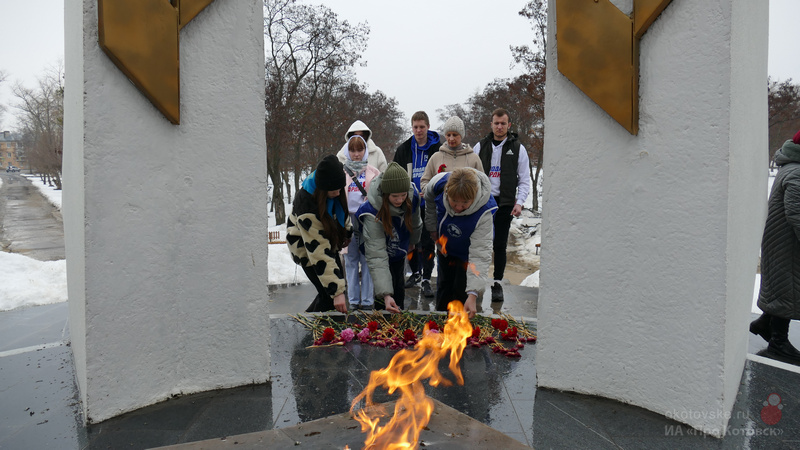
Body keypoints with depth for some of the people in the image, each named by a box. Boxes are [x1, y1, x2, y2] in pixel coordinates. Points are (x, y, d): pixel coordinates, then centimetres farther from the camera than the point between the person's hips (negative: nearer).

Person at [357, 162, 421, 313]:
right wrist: (385, 294, -50)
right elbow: (377, 255, -43)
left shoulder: (413, 195, -26)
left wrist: (413, 241, 18)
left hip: (400, 251, 5)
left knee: (399, 287, 15)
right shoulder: (372, 214, -41)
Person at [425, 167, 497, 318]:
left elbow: (480, 253, -44)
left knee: (461, 293, 0)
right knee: (444, 287, 19)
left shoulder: (484, 212, -42)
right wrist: (433, 228, 5)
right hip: (444, 246, 4)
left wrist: (473, 294, -50)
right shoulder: (438, 183, -33)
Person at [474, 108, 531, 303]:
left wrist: (519, 202, -6)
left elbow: (525, 179, 5)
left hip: (505, 204, -1)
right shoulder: (480, 146, 9)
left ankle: (497, 283, 13)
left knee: (500, 246, 3)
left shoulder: (518, 148, 4)